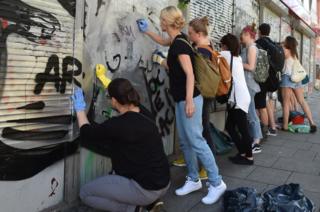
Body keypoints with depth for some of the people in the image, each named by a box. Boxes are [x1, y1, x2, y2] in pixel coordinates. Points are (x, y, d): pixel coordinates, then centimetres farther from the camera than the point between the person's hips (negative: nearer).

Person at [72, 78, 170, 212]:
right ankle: (149, 200, 19)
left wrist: (80, 110, 12)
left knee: (85, 193, 5)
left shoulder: (118, 125, -21)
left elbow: (87, 134, -4)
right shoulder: (145, 115, 2)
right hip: (164, 183, 7)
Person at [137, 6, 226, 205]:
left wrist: (189, 101, -24)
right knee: (185, 142, 12)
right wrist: (147, 31, 37)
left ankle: (217, 183, 3)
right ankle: (194, 180, 23)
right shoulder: (177, 40, 12)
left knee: (196, 141, -7)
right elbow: (164, 42, 36)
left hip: (189, 99, -10)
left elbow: (190, 74, -22)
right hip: (181, 99, 10)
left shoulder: (180, 43, -16)